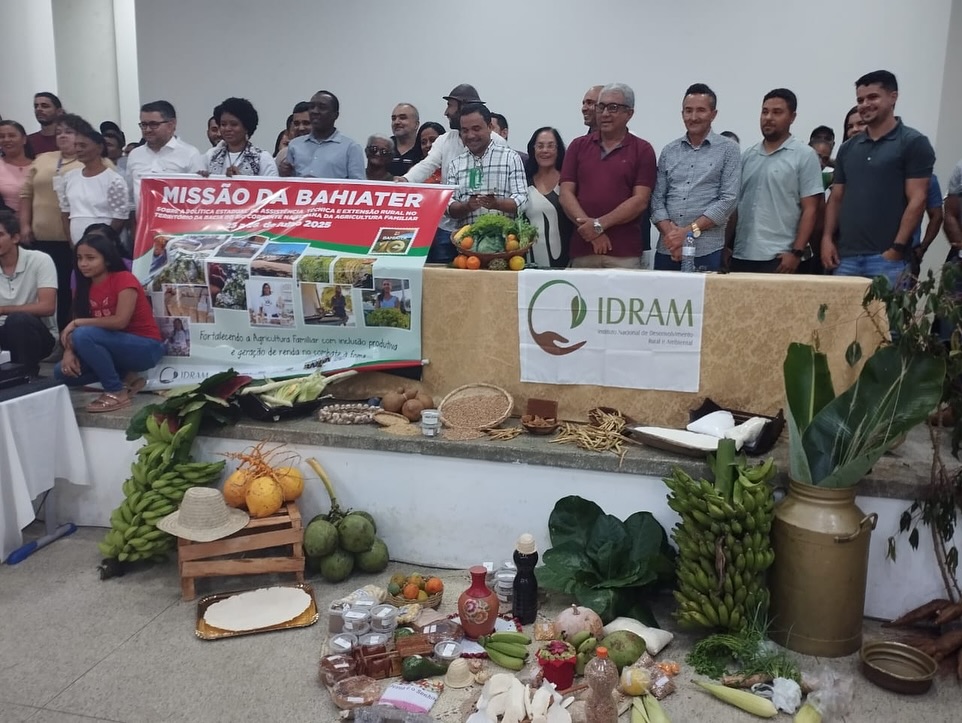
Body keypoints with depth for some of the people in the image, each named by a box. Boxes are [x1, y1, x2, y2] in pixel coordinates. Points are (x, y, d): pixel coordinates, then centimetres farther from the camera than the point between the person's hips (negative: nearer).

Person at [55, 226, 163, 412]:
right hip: (115, 345, 8)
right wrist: (68, 352, -16)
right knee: (62, 372, -3)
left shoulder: (124, 279, -15)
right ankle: (126, 377, 6)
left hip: (145, 348, -8)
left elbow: (120, 321, -26)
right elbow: (77, 324, 3)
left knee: (83, 335, -28)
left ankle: (117, 392, -16)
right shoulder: (84, 286, 6)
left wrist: (77, 323, -19)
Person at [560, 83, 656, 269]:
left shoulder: (642, 150, 5)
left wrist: (599, 224, -13)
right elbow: (566, 194, 4)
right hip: (581, 249, 2)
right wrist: (590, 229, -10)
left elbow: (640, 201, -4)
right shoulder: (578, 146, 12)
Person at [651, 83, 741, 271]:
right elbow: (657, 199, 8)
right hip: (667, 250, 3)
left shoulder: (728, 151, 3)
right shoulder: (668, 151, 12)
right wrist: (670, 233, -9)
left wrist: (690, 231, -12)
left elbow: (728, 200, -5)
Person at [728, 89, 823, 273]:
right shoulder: (747, 156, 13)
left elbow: (810, 209, -5)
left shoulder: (804, 156, 0)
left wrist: (797, 252, -13)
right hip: (741, 255, 5)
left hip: (778, 257, -4)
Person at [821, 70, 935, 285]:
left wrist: (897, 249, -13)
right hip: (845, 256, 5)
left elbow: (917, 200, -5)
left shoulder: (914, 143, 1)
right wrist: (827, 239, 3)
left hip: (886, 257, -5)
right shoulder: (847, 148, 16)